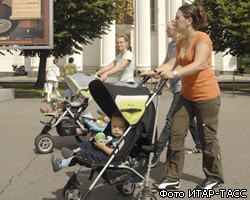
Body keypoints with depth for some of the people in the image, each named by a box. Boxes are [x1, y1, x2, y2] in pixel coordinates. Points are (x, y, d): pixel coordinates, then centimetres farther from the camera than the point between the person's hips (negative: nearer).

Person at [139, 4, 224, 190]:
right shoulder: (181, 42, 10)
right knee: (176, 133, 2)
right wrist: (152, 72, -10)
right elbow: (172, 63, 2)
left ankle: (214, 177, 22)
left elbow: (198, 64, -30)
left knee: (208, 137, 3)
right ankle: (172, 177, 10)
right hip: (187, 94, 8)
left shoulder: (202, 39, -15)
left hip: (207, 96, -8)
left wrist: (174, 73, -42)